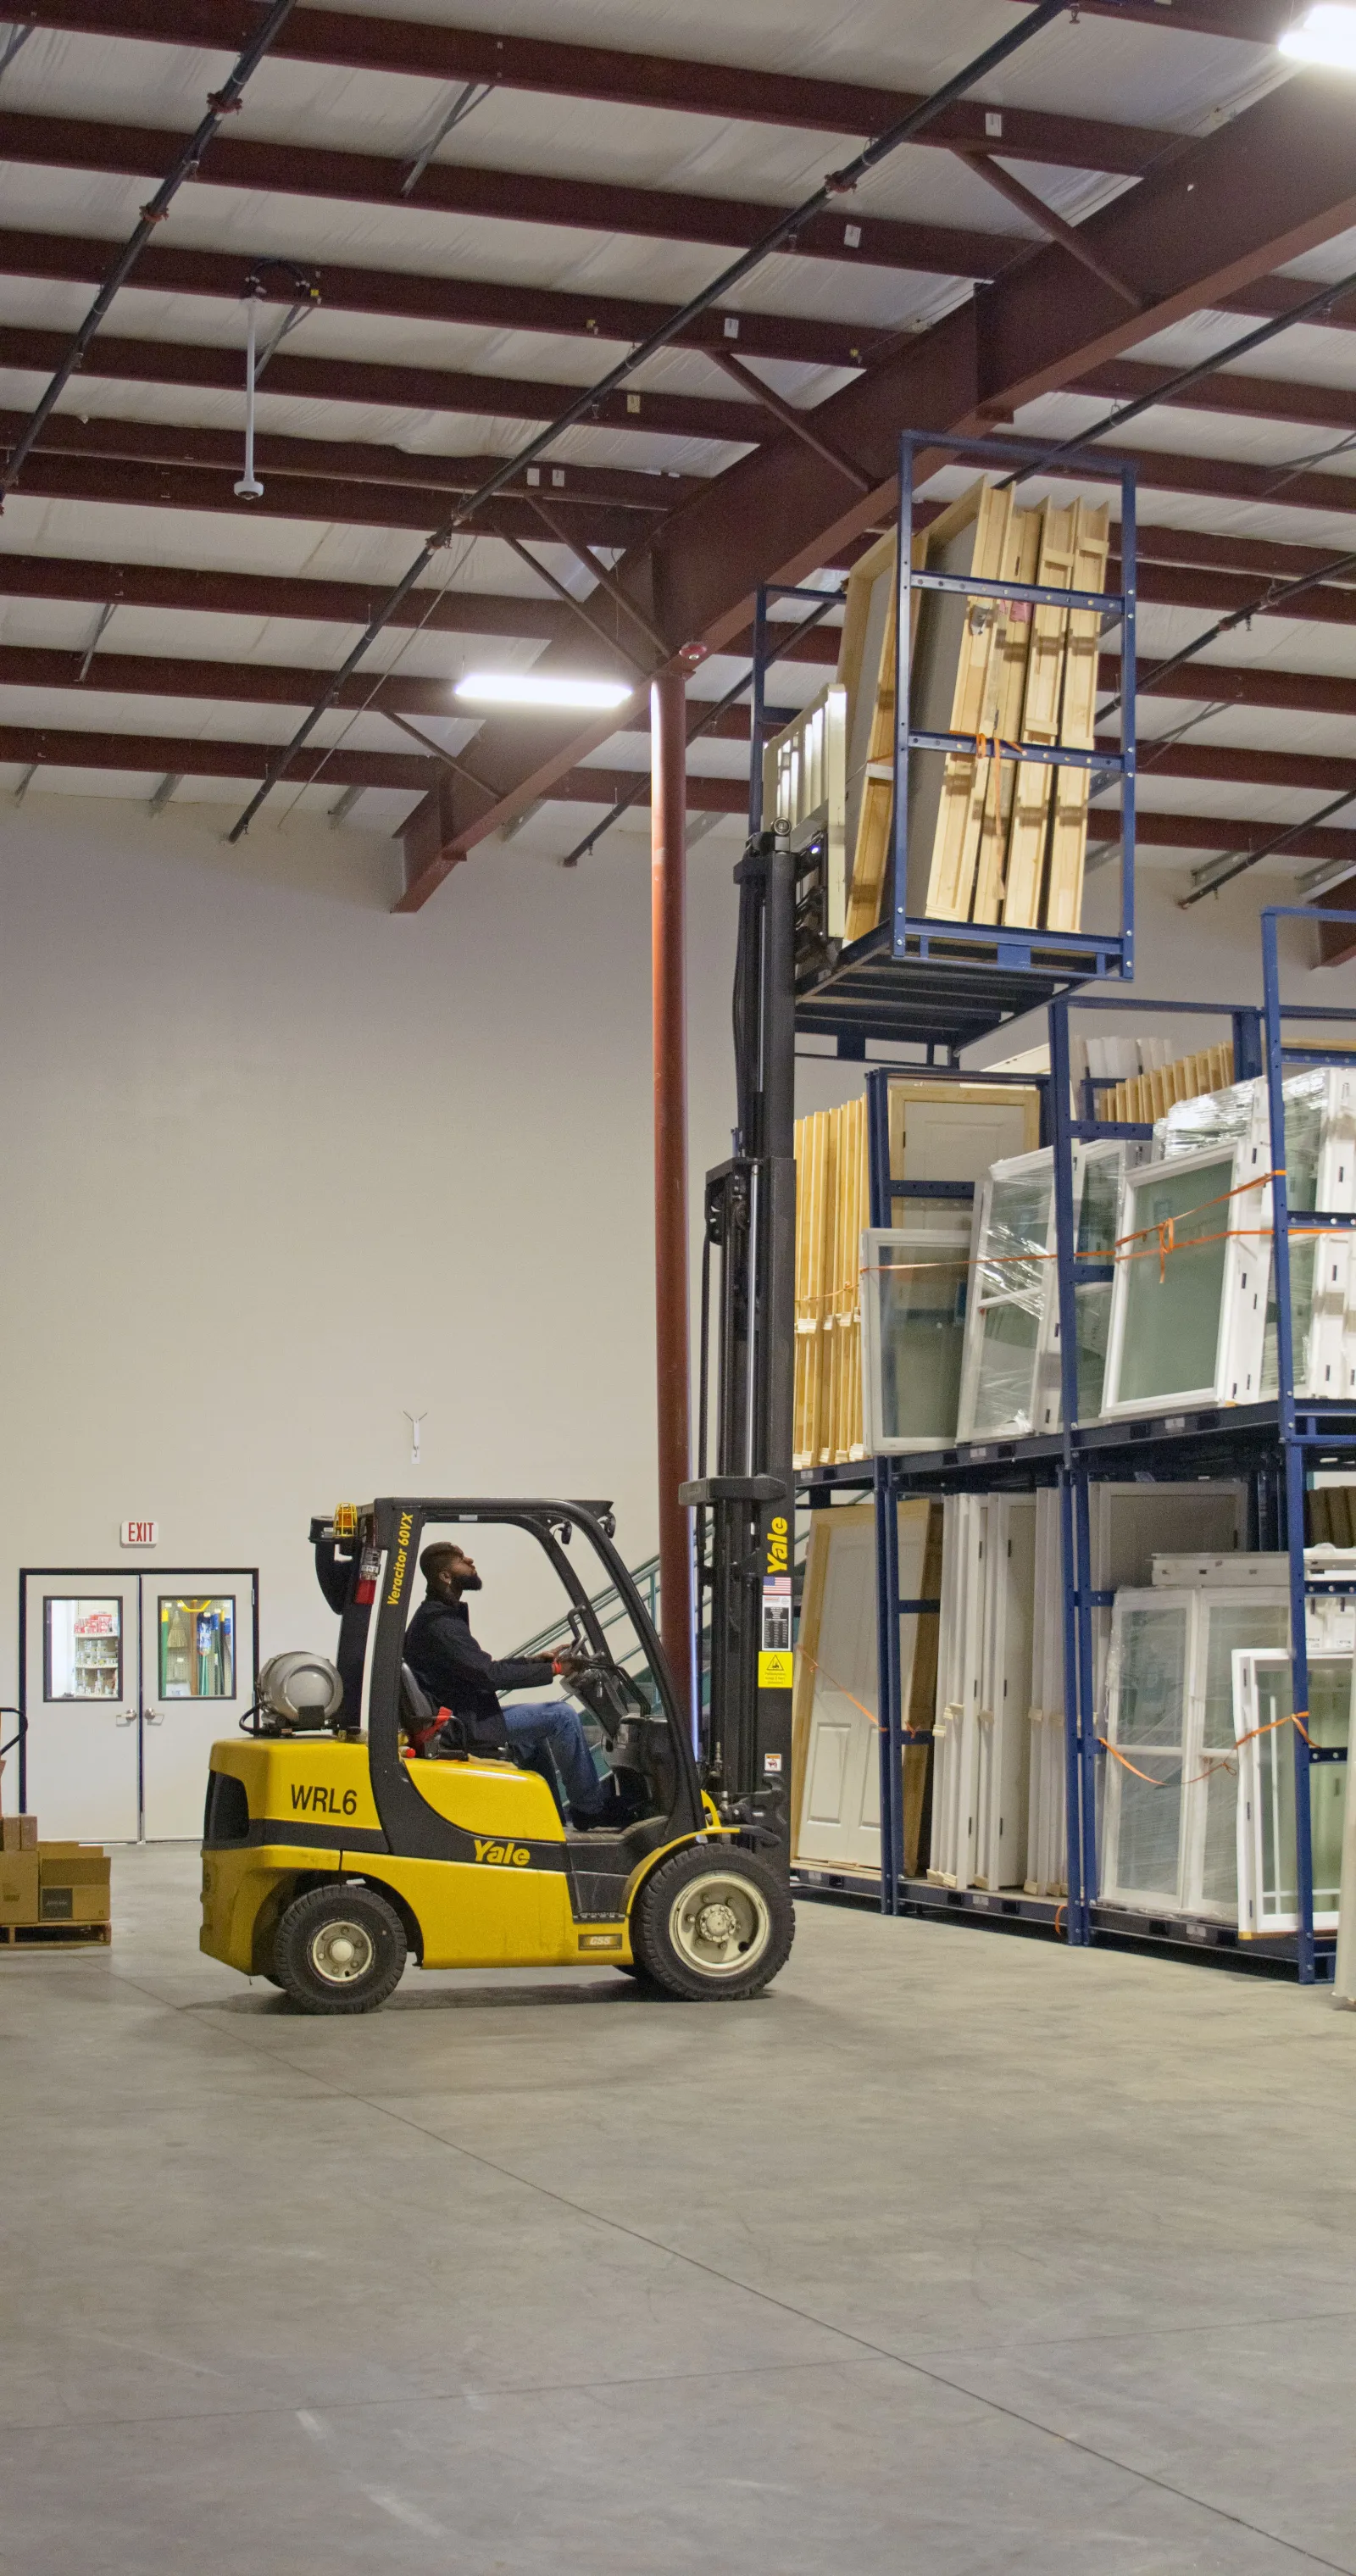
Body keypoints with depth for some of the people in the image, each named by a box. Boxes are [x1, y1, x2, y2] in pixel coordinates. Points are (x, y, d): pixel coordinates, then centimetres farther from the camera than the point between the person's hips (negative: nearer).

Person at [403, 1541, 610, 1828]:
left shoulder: (440, 1616, 14)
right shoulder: (439, 1625, -20)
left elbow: (481, 1666, 18)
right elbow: (489, 1675, -25)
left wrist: (537, 1659, 11)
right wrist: (552, 1670, -18)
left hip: (461, 1716, 11)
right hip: (464, 1725, -11)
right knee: (561, 1715, -12)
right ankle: (592, 1809, -4)